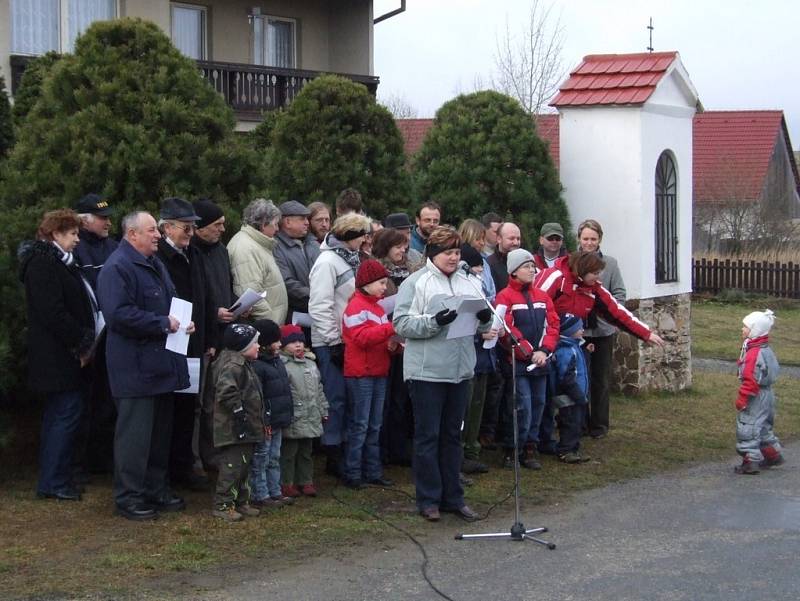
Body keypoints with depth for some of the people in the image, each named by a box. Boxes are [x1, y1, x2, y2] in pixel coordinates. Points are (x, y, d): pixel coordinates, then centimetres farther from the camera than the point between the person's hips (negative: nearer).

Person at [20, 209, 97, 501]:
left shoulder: (59, 262, 17)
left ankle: (52, 479, 21)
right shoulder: (43, 265, -14)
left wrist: (84, 342, 9)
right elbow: (53, 312, -22)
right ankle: (53, 482, -2)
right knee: (66, 414, -7)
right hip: (60, 357, -10)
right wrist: (82, 343, -16)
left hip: (65, 355, 10)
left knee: (58, 415, 14)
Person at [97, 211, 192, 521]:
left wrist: (183, 322, 9)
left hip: (161, 363, 10)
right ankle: (129, 497, 4)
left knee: (161, 431, 16)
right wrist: (162, 323, -19)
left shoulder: (154, 264, 17)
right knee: (135, 434, -5)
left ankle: (157, 489, 27)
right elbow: (119, 314, -25)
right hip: (135, 365, -10)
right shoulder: (117, 268, -15)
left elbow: (170, 301, 29)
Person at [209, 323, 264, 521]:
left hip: (246, 430, 11)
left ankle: (241, 502, 25)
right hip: (234, 430, -11)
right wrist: (238, 411, -25)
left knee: (244, 466, 16)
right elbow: (226, 391, -30)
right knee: (232, 466, -8)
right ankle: (222, 505, -3)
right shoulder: (232, 366, -17)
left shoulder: (244, 364, 18)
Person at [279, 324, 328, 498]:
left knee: (306, 451, 15)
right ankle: (286, 483, 8)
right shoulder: (282, 365, -12)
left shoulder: (310, 363, 15)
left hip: (310, 418, 7)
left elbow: (318, 389, 21)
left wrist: (323, 411, 20)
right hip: (292, 420, -7)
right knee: (289, 452, 0)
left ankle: (306, 481, 23)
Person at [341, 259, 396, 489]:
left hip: (378, 373, 9)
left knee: (375, 426, 12)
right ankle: (352, 474, -1)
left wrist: (392, 343, 3)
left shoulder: (378, 307, 18)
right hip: (360, 374, -9)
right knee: (359, 426, -5)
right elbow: (362, 337, -22)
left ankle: (373, 472, 17)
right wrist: (391, 328, -27)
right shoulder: (356, 306, -10)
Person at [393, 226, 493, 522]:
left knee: (452, 435, 13)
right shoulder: (415, 283, -4)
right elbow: (402, 323, -12)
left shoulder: (465, 282, 14)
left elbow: (479, 324, 18)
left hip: (460, 370, 6)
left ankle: (453, 497, 20)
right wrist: (434, 322, -24)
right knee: (428, 436, 1)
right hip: (427, 372, -6)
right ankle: (428, 500, 9)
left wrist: (485, 319, -5)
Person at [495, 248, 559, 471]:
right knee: (523, 408, -9)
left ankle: (531, 448, 19)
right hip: (518, 362, -6)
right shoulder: (505, 297, -7)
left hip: (540, 362, 6)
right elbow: (506, 331, -15)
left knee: (538, 404, 9)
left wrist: (544, 350, -8)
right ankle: (512, 451, 4)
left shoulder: (542, 297, 13)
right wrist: (529, 354, -16)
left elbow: (553, 325, 8)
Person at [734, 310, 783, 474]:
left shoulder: (754, 353, -24)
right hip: (766, 396, 11)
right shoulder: (764, 349, 9)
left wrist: (742, 398, -18)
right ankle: (773, 454, 32)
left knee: (747, 428, -4)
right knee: (763, 427, 22)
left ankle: (751, 461, -1)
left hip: (756, 398, -11)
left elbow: (751, 380, -25)